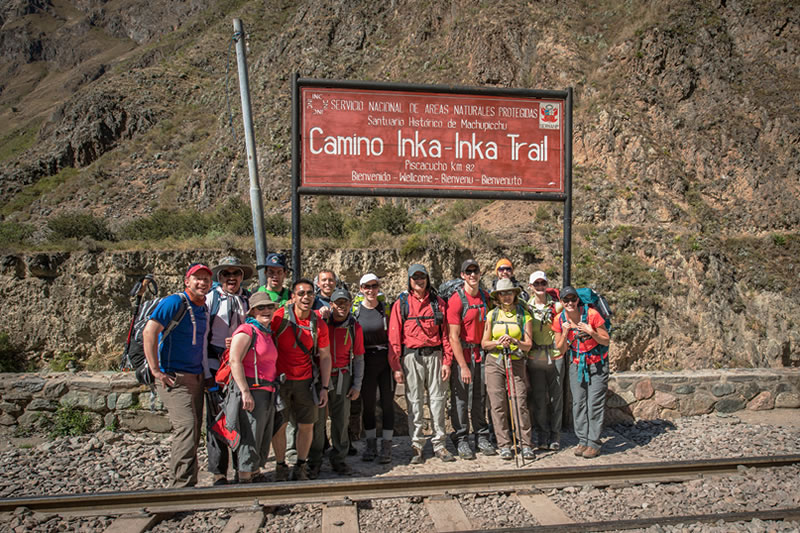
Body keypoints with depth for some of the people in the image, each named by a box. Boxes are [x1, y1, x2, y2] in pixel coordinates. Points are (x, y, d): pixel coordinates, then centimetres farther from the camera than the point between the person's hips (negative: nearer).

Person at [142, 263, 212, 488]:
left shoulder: (204, 309, 12)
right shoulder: (175, 302, -11)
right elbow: (149, 332, -19)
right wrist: (156, 370, -20)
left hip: (196, 377, 8)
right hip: (174, 378, -8)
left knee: (194, 431, 11)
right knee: (187, 427, -15)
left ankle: (186, 483, 23)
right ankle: (184, 485, -8)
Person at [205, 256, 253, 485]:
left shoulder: (250, 299, 9)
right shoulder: (210, 298, 1)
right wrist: (205, 371, -8)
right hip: (216, 365, -2)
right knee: (216, 419, 2)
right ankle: (219, 473, 15)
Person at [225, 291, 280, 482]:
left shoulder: (267, 333, 17)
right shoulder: (246, 331, -9)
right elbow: (235, 361, -18)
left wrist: (273, 391, 17)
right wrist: (245, 392, -23)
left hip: (268, 393, 9)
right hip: (251, 391, -9)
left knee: (264, 439, 16)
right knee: (249, 437, -4)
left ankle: (255, 473, 29)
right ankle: (244, 480, 6)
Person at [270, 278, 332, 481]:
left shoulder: (319, 324, -3)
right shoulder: (280, 317, -10)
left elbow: (325, 357, 5)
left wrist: (324, 387, 1)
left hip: (306, 380, 2)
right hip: (279, 379, -2)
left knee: (306, 425, 6)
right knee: (279, 424, 3)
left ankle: (301, 466, 23)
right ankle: (280, 466, 21)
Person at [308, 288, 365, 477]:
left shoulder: (354, 327, 3)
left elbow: (358, 358, 8)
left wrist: (357, 385, 4)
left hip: (343, 377, 2)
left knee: (341, 419, 5)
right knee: (317, 419, 1)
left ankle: (338, 459, 21)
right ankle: (314, 462, 14)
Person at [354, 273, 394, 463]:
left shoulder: (387, 309, 1)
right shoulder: (354, 310, 2)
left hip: (386, 360, 0)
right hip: (366, 362, 1)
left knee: (387, 403, 3)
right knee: (367, 404, 9)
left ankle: (386, 447, 14)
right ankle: (371, 445, 24)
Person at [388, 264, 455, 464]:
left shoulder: (437, 303, 9)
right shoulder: (401, 304, 4)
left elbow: (445, 333, 8)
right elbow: (394, 337, 0)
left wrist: (447, 361, 1)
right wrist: (396, 366, -6)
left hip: (434, 355, 2)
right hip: (411, 356, -1)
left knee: (438, 399, 4)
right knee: (414, 401, 3)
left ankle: (439, 444, 15)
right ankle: (417, 447, 12)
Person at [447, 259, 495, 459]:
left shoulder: (486, 296, 7)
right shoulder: (457, 299, -12)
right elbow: (453, 337, -14)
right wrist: (463, 366, -16)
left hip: (481, 354, 5)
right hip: (462, 355, -5)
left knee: (480, 398, 12)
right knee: (461, 398, 2)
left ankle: (482, 438, 24)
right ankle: (461, 441, 13)